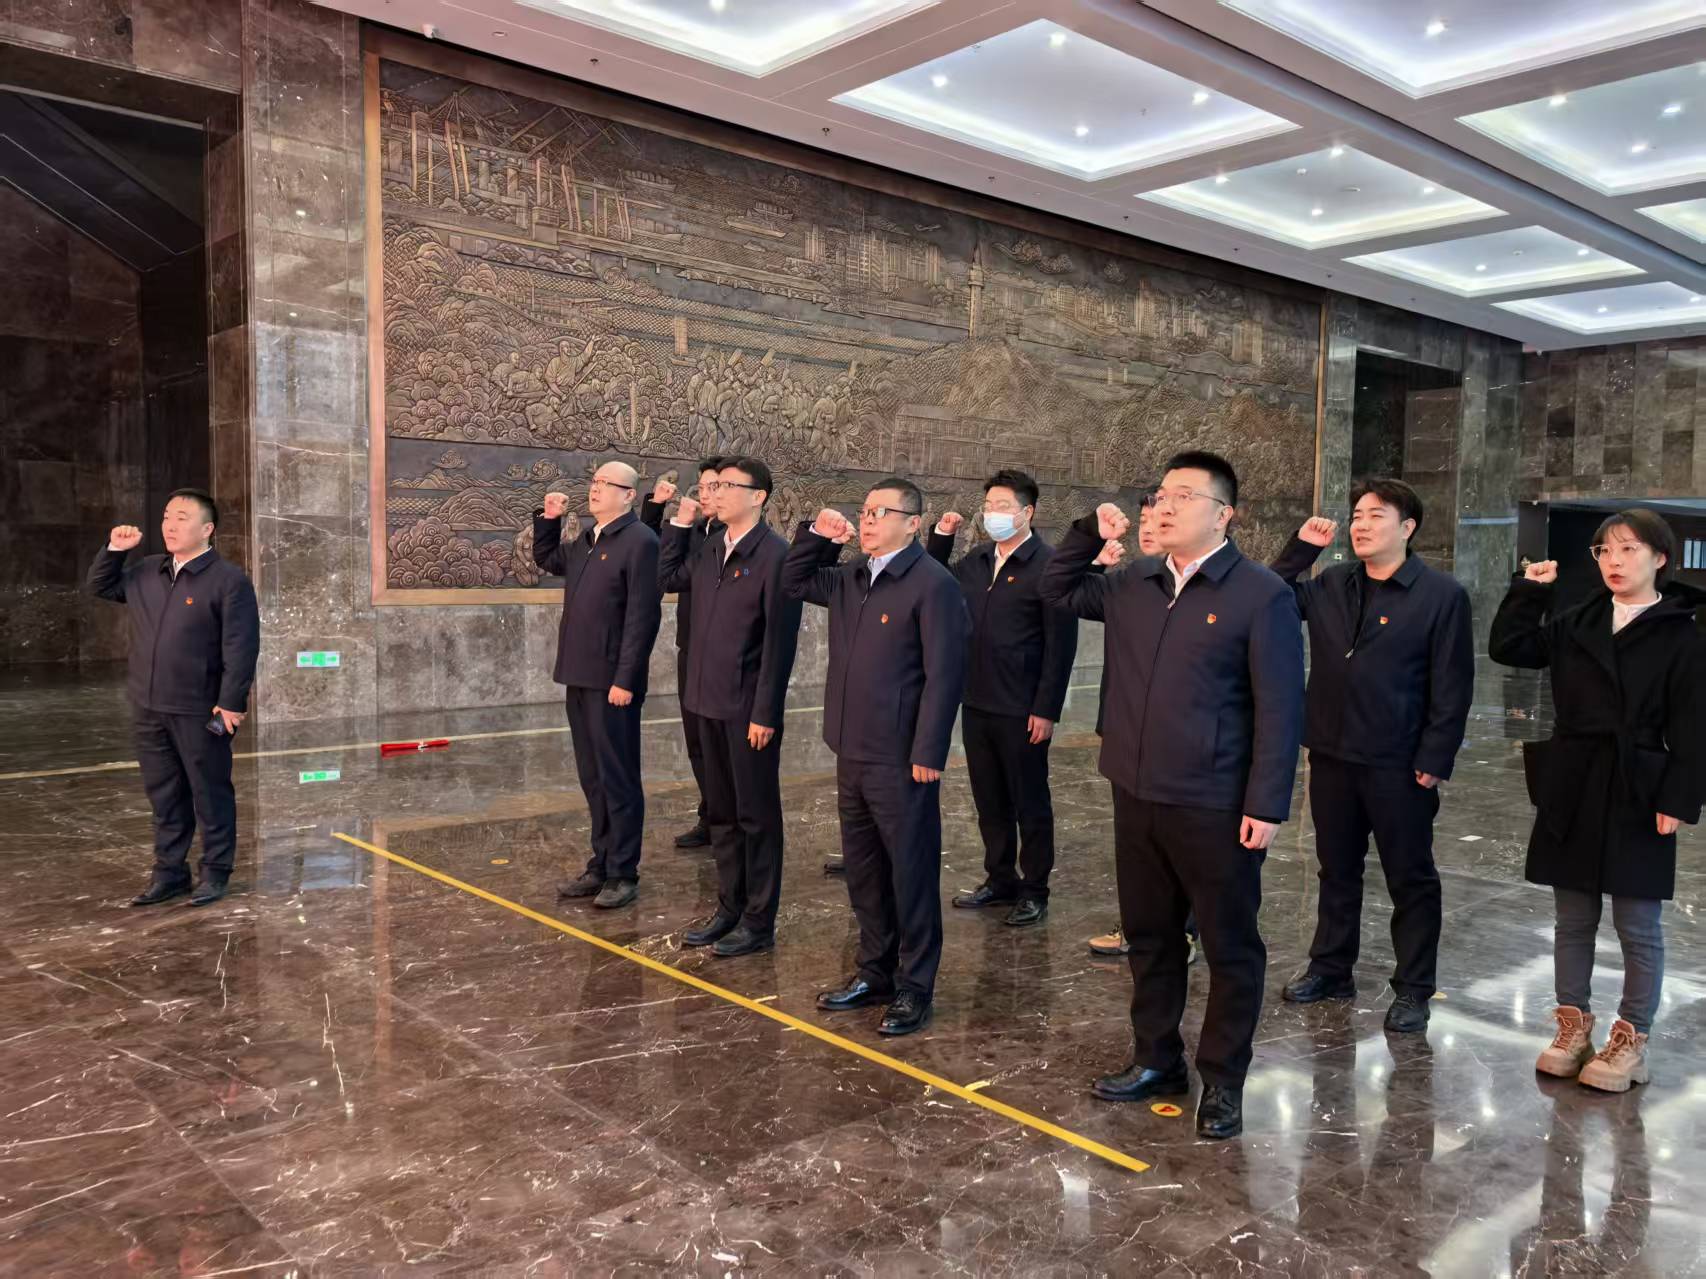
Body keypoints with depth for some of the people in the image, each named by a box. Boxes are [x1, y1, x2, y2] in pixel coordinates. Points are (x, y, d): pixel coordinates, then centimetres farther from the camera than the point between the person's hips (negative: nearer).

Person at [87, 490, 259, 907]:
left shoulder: (229, 580, -11)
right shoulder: (145, 572, 10)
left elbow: (241, 648, -15)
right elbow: (100, 586, 26)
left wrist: (231, 702, -19)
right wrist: (114, 551, 8)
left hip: (199, 711, -6)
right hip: (147, 708, 7)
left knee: (210, 794, 6)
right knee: (163, 795, 15)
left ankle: (215, 873, 18)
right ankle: (169, 872, 26)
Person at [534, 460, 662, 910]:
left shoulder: (639, 541, -12)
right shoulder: (584, 541, 14)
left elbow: (642, 617, -17)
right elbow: (546, 559, 33)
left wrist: (625, 680, -20)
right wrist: (548, 518, 16)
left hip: (612, 681, -8)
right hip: (579, 678, 8)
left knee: (618, 779, 1)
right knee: (592, 779, 15)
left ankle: (622, 874, 10)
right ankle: (600, 865, 25)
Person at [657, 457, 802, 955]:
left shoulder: (774, 554, -14)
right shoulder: (707, 547, 8)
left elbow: (779, 642, -16)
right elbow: (667, 578, 22)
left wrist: (765, 713, -18)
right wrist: (681, 523, 11)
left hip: (750, 708, -7)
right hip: (710, 700, 7)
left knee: (756, 816, 5)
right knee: (721, 812, 16)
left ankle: (758, 922, 16)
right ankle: (730, 908, 29)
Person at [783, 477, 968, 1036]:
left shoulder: (932, 584, -13)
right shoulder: (852, 578, 11)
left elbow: (943, 676, -17)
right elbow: (795, 582, 26)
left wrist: (928, 754, -19)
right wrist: (816, 535, 8)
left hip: (902, 759, -8)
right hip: (852, 752, 8)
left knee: (911, 874, 4)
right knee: (863, 870, 17)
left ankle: (915, 988, 17)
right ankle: (875, 971, 32)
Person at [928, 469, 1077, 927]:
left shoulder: (1047, 564, -11)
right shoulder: (975, 561, 9)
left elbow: (1060, 645, -13)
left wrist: (1046, 710, -16)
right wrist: (941, 537, 8)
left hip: (1021, 712, -6)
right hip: (976, 704, 7)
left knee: (1030, 803, 7)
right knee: (989, 802, 16)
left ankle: (1034, 891, 19)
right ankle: (1000, 879, 31)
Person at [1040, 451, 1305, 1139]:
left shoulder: (1261, 595, -9)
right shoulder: (1132, 586, 8)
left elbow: (1279, 711, -12)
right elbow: (1056, 590, 23)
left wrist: (1266, 805, -16)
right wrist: (1091, 532, 6)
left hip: (1216, 809, -6)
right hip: (1137, 798, 6)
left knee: (1230, 947, 9)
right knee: (1149, 936, 18)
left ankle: (1222, 1082, 25)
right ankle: (1157, 1060, 35)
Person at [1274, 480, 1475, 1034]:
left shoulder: (1441, 594, -8)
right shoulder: (1330, 585, 7)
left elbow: (1452, 687, -9)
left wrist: (1434, 759, -14)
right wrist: (1301, 549, 0)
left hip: (1398, 765, -5)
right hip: (1332, 755, 5)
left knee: (1410, 879, 8)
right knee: (1336, 869, 17)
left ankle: (1413, 988, 21)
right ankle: (1331, 967, 32)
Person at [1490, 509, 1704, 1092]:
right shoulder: (1577, 625, 8)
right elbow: (1507, 647, 3)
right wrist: (1530, 590, 0)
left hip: (1638, 798, -4)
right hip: (1571, 793, 5)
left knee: (1637, 926, 6)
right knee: (1572, 921, 13)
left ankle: (1631, 1040, 19)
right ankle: (1573, 1026, 25)